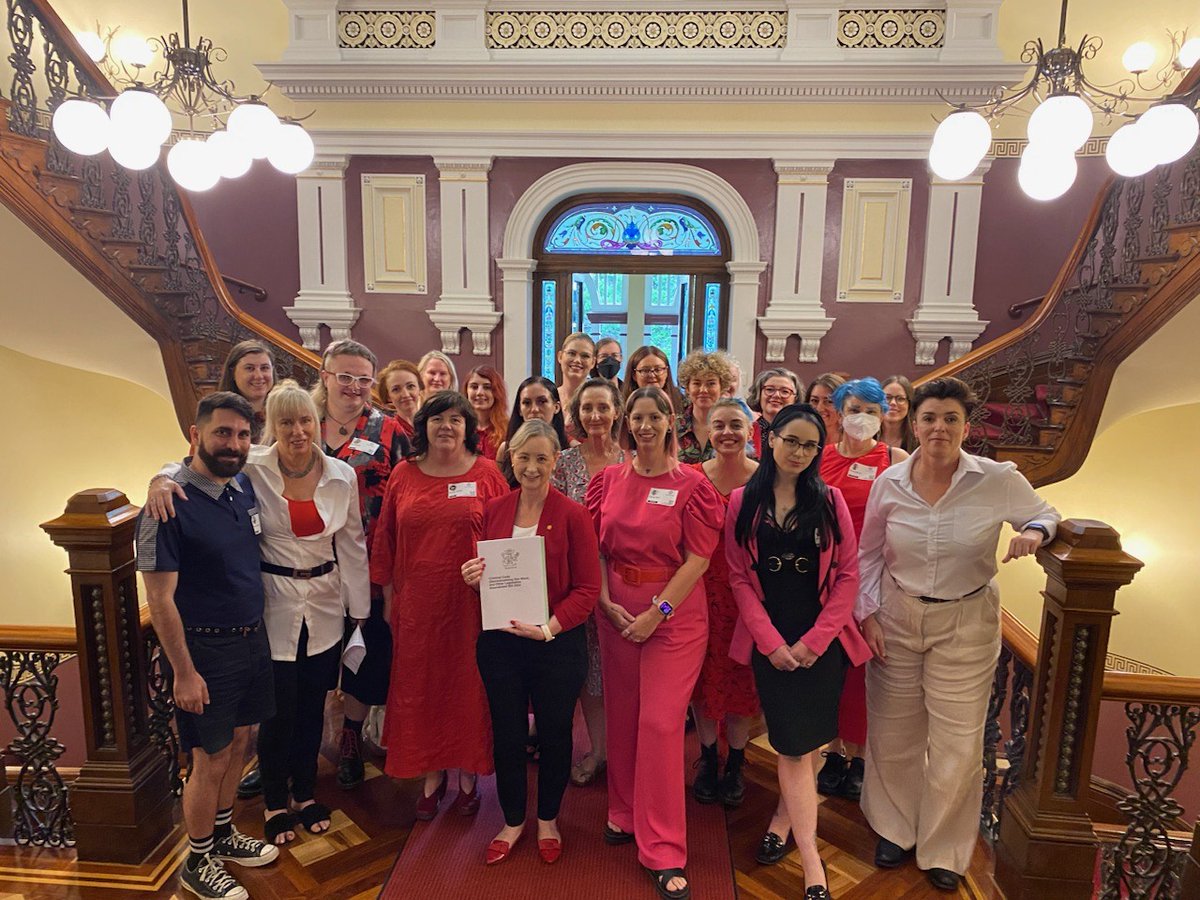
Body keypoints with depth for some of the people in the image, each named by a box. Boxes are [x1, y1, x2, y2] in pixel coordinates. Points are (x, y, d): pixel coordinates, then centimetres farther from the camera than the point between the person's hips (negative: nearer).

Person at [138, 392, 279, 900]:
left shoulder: (245, 488, 2)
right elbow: (160, 598, -18)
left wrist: (258, 630, 12)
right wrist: (184, 672, -17)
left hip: (252, 639, 7)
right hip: (205, 648, -7)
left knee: (238, 744, 21)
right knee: (210, 760, 6)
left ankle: (223, 834, 42)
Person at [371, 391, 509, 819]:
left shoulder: (487, 474, -1)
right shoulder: (403, 475, 4)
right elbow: (385, 539, 8)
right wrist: (388, 597, 7)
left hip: (472, 602, -2)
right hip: (416, 602, 2)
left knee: (468, 686, 8)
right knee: (420, 686, 10)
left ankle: (467, 776, 27)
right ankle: (432, 775, 28)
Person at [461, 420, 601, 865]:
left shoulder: (573, 515, -10)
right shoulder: (493, 511, 2)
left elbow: (587, 587, -11)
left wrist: (550, 626, -23)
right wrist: (473, 577, -10)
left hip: (557, 643, -3)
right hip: (499, 641, 3)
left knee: (554, 733, 13)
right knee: (506, 733, 13)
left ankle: (548, 820, 38)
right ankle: (512, 820, 37)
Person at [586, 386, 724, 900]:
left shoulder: (691, 485, -6)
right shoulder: (609, 480, 5)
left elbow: (699, 558, -10)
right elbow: (595, 548, 6)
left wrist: (657, 613, -14)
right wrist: (607, 602, -6)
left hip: (674, 613, -3)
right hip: (616, 609, 4)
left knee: (661, 722, -3)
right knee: (621, 715, 12)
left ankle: (663, 851, 10)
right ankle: (625, 812, 35)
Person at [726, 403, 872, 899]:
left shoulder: (829, 500, 0)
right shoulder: (742, 503, 0)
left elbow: (847, 576, -2)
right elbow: (740, 578, -1)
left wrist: (815, 640, -9)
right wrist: (771, 641, -9)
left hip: (822, 642, 1)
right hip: (770, 643, 0)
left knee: (800, 744, 5)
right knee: (795, 745, -1)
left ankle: (784, 818, 31)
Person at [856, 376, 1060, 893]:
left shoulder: (998, 480, -12)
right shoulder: (889, 483, -6)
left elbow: (1046, 514, 4)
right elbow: (869, 554, 5)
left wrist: (1034, 532, -20)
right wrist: (867, 614, -1)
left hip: (966, 623, -1)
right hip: (896, 618, 2)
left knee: (957, 743, 5)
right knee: (893, 734, 13)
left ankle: (943, 850, 31)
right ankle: (894, 829, 39)